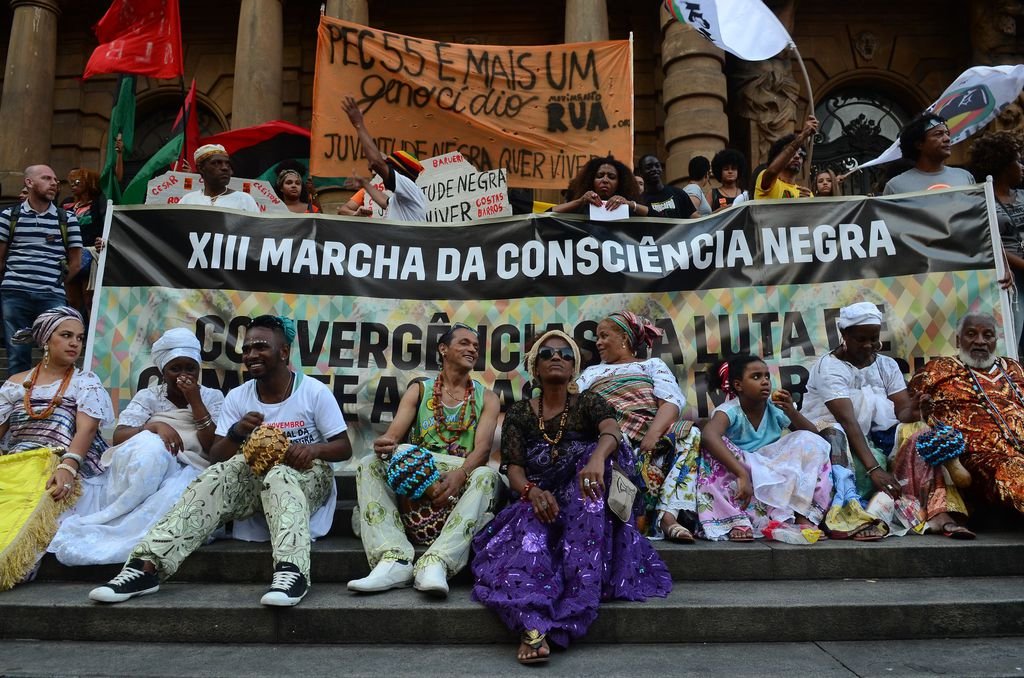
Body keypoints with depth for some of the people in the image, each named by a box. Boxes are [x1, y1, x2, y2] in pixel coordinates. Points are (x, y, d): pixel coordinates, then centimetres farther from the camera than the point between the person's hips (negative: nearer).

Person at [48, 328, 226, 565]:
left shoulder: (213, 397, 13)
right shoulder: (148, 396, 14)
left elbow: (216, 447, -1)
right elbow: (119, 436, -1)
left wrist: (195, 402, -6)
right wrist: (153, 426, -22)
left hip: (190, 470, 0)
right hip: (141, 469, 1)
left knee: (177, 491, -39)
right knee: (151, 446, -36)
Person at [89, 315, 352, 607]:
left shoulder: (315, 392, -6)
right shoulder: (237, 397, 4)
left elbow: (344, 448, -6)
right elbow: (216, 456, 0)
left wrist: (312, 449, -27)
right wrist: (236, 433, -21)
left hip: (306, 474, -3)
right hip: (255, 475, 4)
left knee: (279, 477, -38)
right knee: (214, 479, -27)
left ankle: (292, 570, -57)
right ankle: (147, 566, -36)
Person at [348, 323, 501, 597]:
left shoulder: (486, 398, 11)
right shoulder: (419, 391, 14)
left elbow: (483, 447, -6)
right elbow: (394, 434, -1)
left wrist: (460, 474, -29)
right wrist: (384, 445, -28)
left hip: (460, 482, -1)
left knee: (487, 475, -32)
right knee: (369, 465, -21)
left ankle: (437, 562, -43)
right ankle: (394, 559, -37)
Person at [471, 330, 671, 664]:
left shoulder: (588, 402, 4)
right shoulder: (518, 414, 8)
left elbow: (612, 430, -20)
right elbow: (514, 468, -4)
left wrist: (597, 458, -47)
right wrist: (532, 491, -31)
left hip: (585, 506, 0)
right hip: (538, 502, 0)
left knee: (592, 471, -32)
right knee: (530, 525, -35)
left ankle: (578, 594, -38)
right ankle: (533, 624, -57)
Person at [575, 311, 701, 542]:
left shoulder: (652, 364, 25)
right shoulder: (592, 372, 33)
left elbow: (672, 401, 3)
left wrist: (653, 433, -16)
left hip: (652, 437, 1)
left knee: (690, 434, -31)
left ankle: (668, 516, -38)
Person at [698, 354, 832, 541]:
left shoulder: (775, 408, -3)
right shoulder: (730, 410, -17)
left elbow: (813, 435, 1)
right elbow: (709, 435, -40)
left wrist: (791, 412, -18)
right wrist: (742, 474, -49)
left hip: (775, 474, 4)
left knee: (811, 442, -11)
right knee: (715, 447, -30)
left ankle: (804, 515, -20)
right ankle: (737, 520, -33)